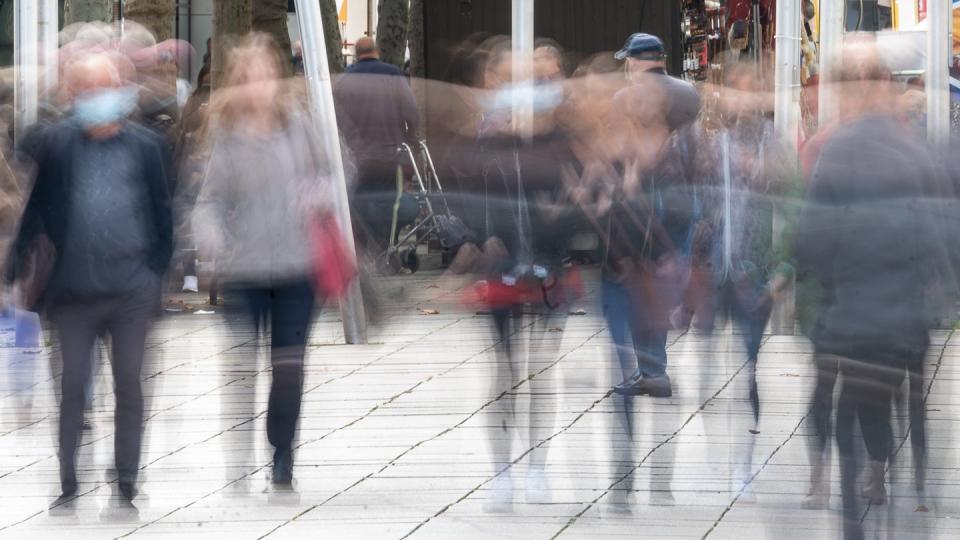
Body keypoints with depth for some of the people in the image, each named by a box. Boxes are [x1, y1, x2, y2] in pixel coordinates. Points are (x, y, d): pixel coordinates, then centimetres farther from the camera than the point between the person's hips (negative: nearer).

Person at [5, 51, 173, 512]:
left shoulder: (145, 146, 0)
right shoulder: (56, 145, -1)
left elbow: (162, 212, 5)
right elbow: (34, 211, -1)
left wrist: (157, 269, 2)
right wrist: (16, 271, -5)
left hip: (133, 291, 0)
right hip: (74, 292, 0)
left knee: (129, 387, 6)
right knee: (72, 388, 5)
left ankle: (127, 484, 13)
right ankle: (67, 486, 12)